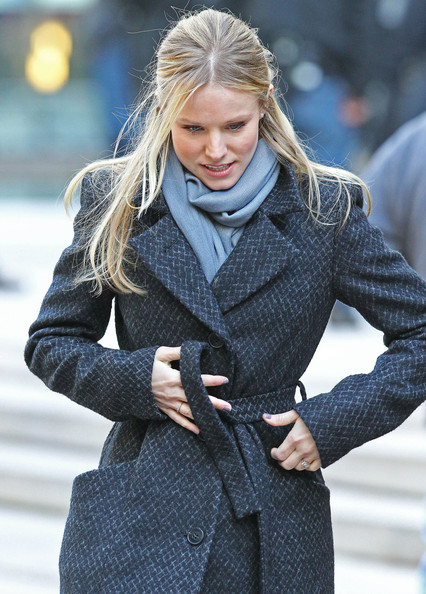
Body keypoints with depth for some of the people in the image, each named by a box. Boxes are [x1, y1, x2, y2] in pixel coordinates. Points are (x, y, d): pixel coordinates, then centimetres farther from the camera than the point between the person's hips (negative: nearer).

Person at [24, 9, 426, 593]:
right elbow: (50, 341, 10)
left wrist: (333, 422, -5)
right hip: (140, 517, 0)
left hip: (272, 525, 1)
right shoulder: (119, 204, 3)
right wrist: (135, 379, -9)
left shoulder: (324, 211, 1)